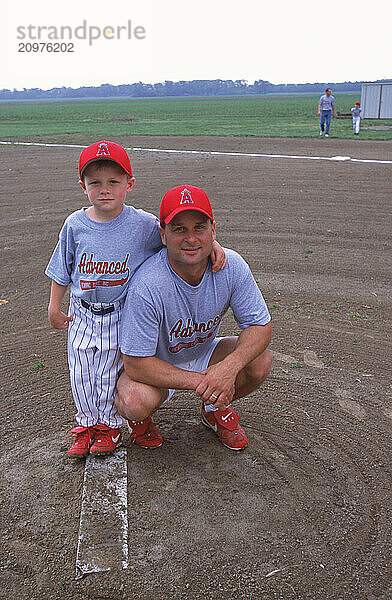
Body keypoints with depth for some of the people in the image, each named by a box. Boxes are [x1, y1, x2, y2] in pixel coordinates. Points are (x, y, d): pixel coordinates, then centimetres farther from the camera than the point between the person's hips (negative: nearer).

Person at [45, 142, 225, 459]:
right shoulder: (75, 224, -8)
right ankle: (87, 424, 34)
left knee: (110, 371, 10)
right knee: (81, 373, 12)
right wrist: (54, 306, 9)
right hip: (82, 314, 3)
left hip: (120, 316, -2)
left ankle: (110, 424, 33)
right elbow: (62, 269, 4)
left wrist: (211, 243, -25)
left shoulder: (142, 224, -14)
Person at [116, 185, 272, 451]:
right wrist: (198, 382, -32)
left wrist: (229, 366, -33)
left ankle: (216, 409, 11)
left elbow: (261, 326, -14)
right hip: (155, 365, -4)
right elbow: (136, 364, -28)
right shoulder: (147, 286, -33)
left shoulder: (232, 266, -20)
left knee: (260, 360, -20)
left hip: (204, 354, 4)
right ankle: (139, 418, 6)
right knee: (138, 401, -35)